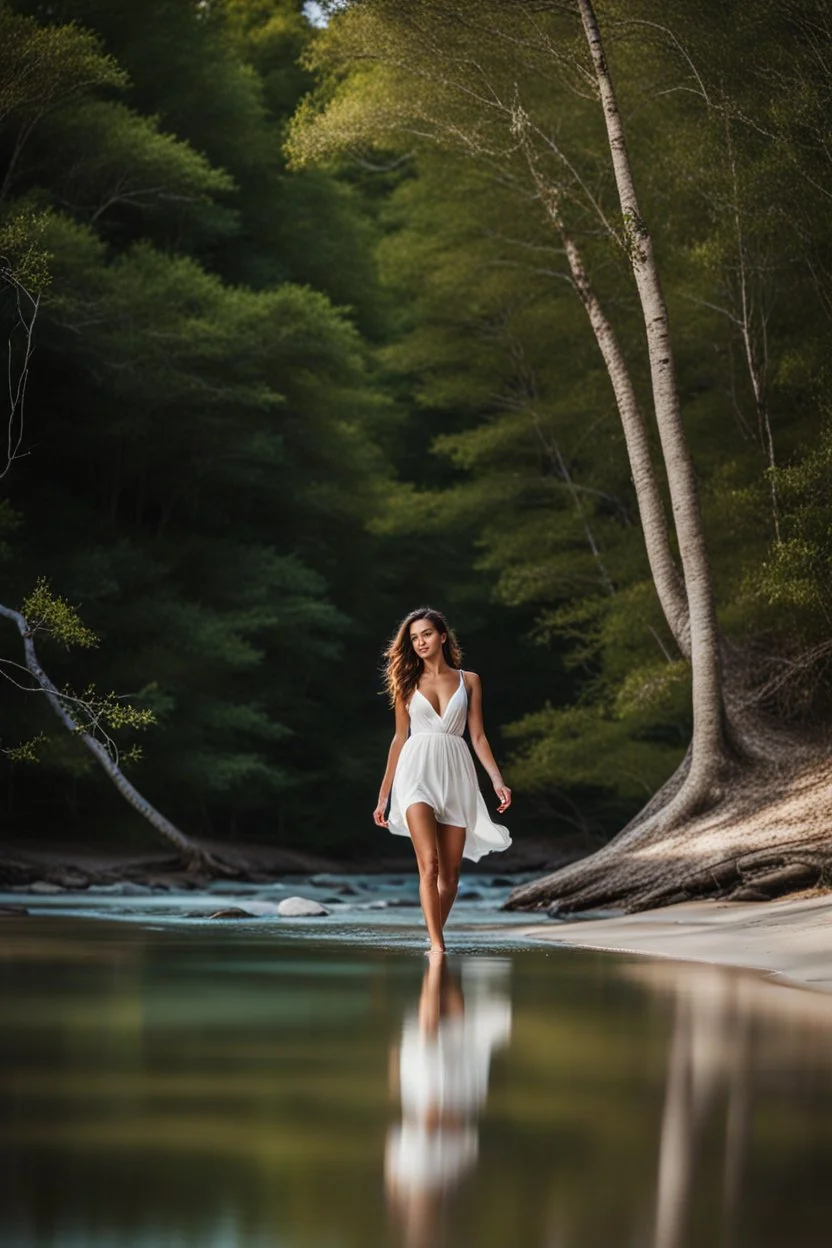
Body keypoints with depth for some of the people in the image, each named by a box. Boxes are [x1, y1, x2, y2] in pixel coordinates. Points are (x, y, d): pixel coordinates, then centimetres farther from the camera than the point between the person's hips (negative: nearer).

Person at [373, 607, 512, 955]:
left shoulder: (468, 681, 12)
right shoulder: (408, 683, 12)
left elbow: (477, 735, 10)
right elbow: (400, 737, 15)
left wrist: (497, 779, -3)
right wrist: (383, 795, 13)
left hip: (455, 773, 2)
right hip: (417, 772, -2)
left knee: (451, 873, 0)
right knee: (429, 863, -18)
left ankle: (436, 939, 15)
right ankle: (437, 946, -22)